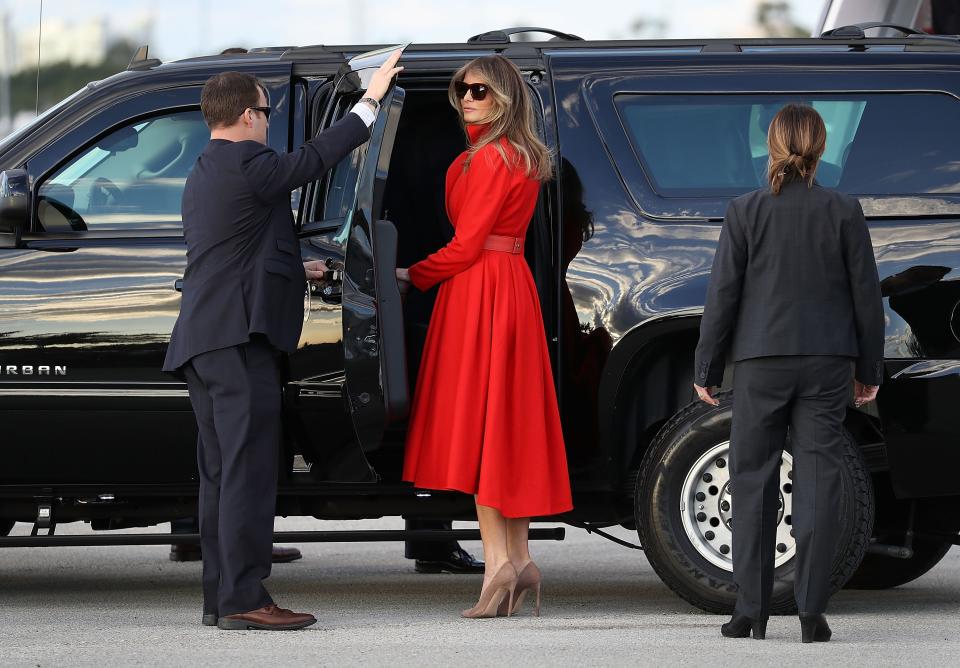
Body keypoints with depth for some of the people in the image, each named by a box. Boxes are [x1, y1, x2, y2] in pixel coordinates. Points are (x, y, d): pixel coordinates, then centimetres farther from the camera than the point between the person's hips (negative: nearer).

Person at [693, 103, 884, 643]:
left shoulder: (746, 213, -4)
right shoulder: (845, 212, -2)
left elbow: (724, 295, -3)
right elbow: (866, 294, 1)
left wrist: (706, 369, 5)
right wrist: (870, 369, 11)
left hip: (761, 360, -1)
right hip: (827, 362, 1)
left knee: (754, 480, 6)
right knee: (819, 477, 1)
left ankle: (752, 610, 5)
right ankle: (812, 610, -3)